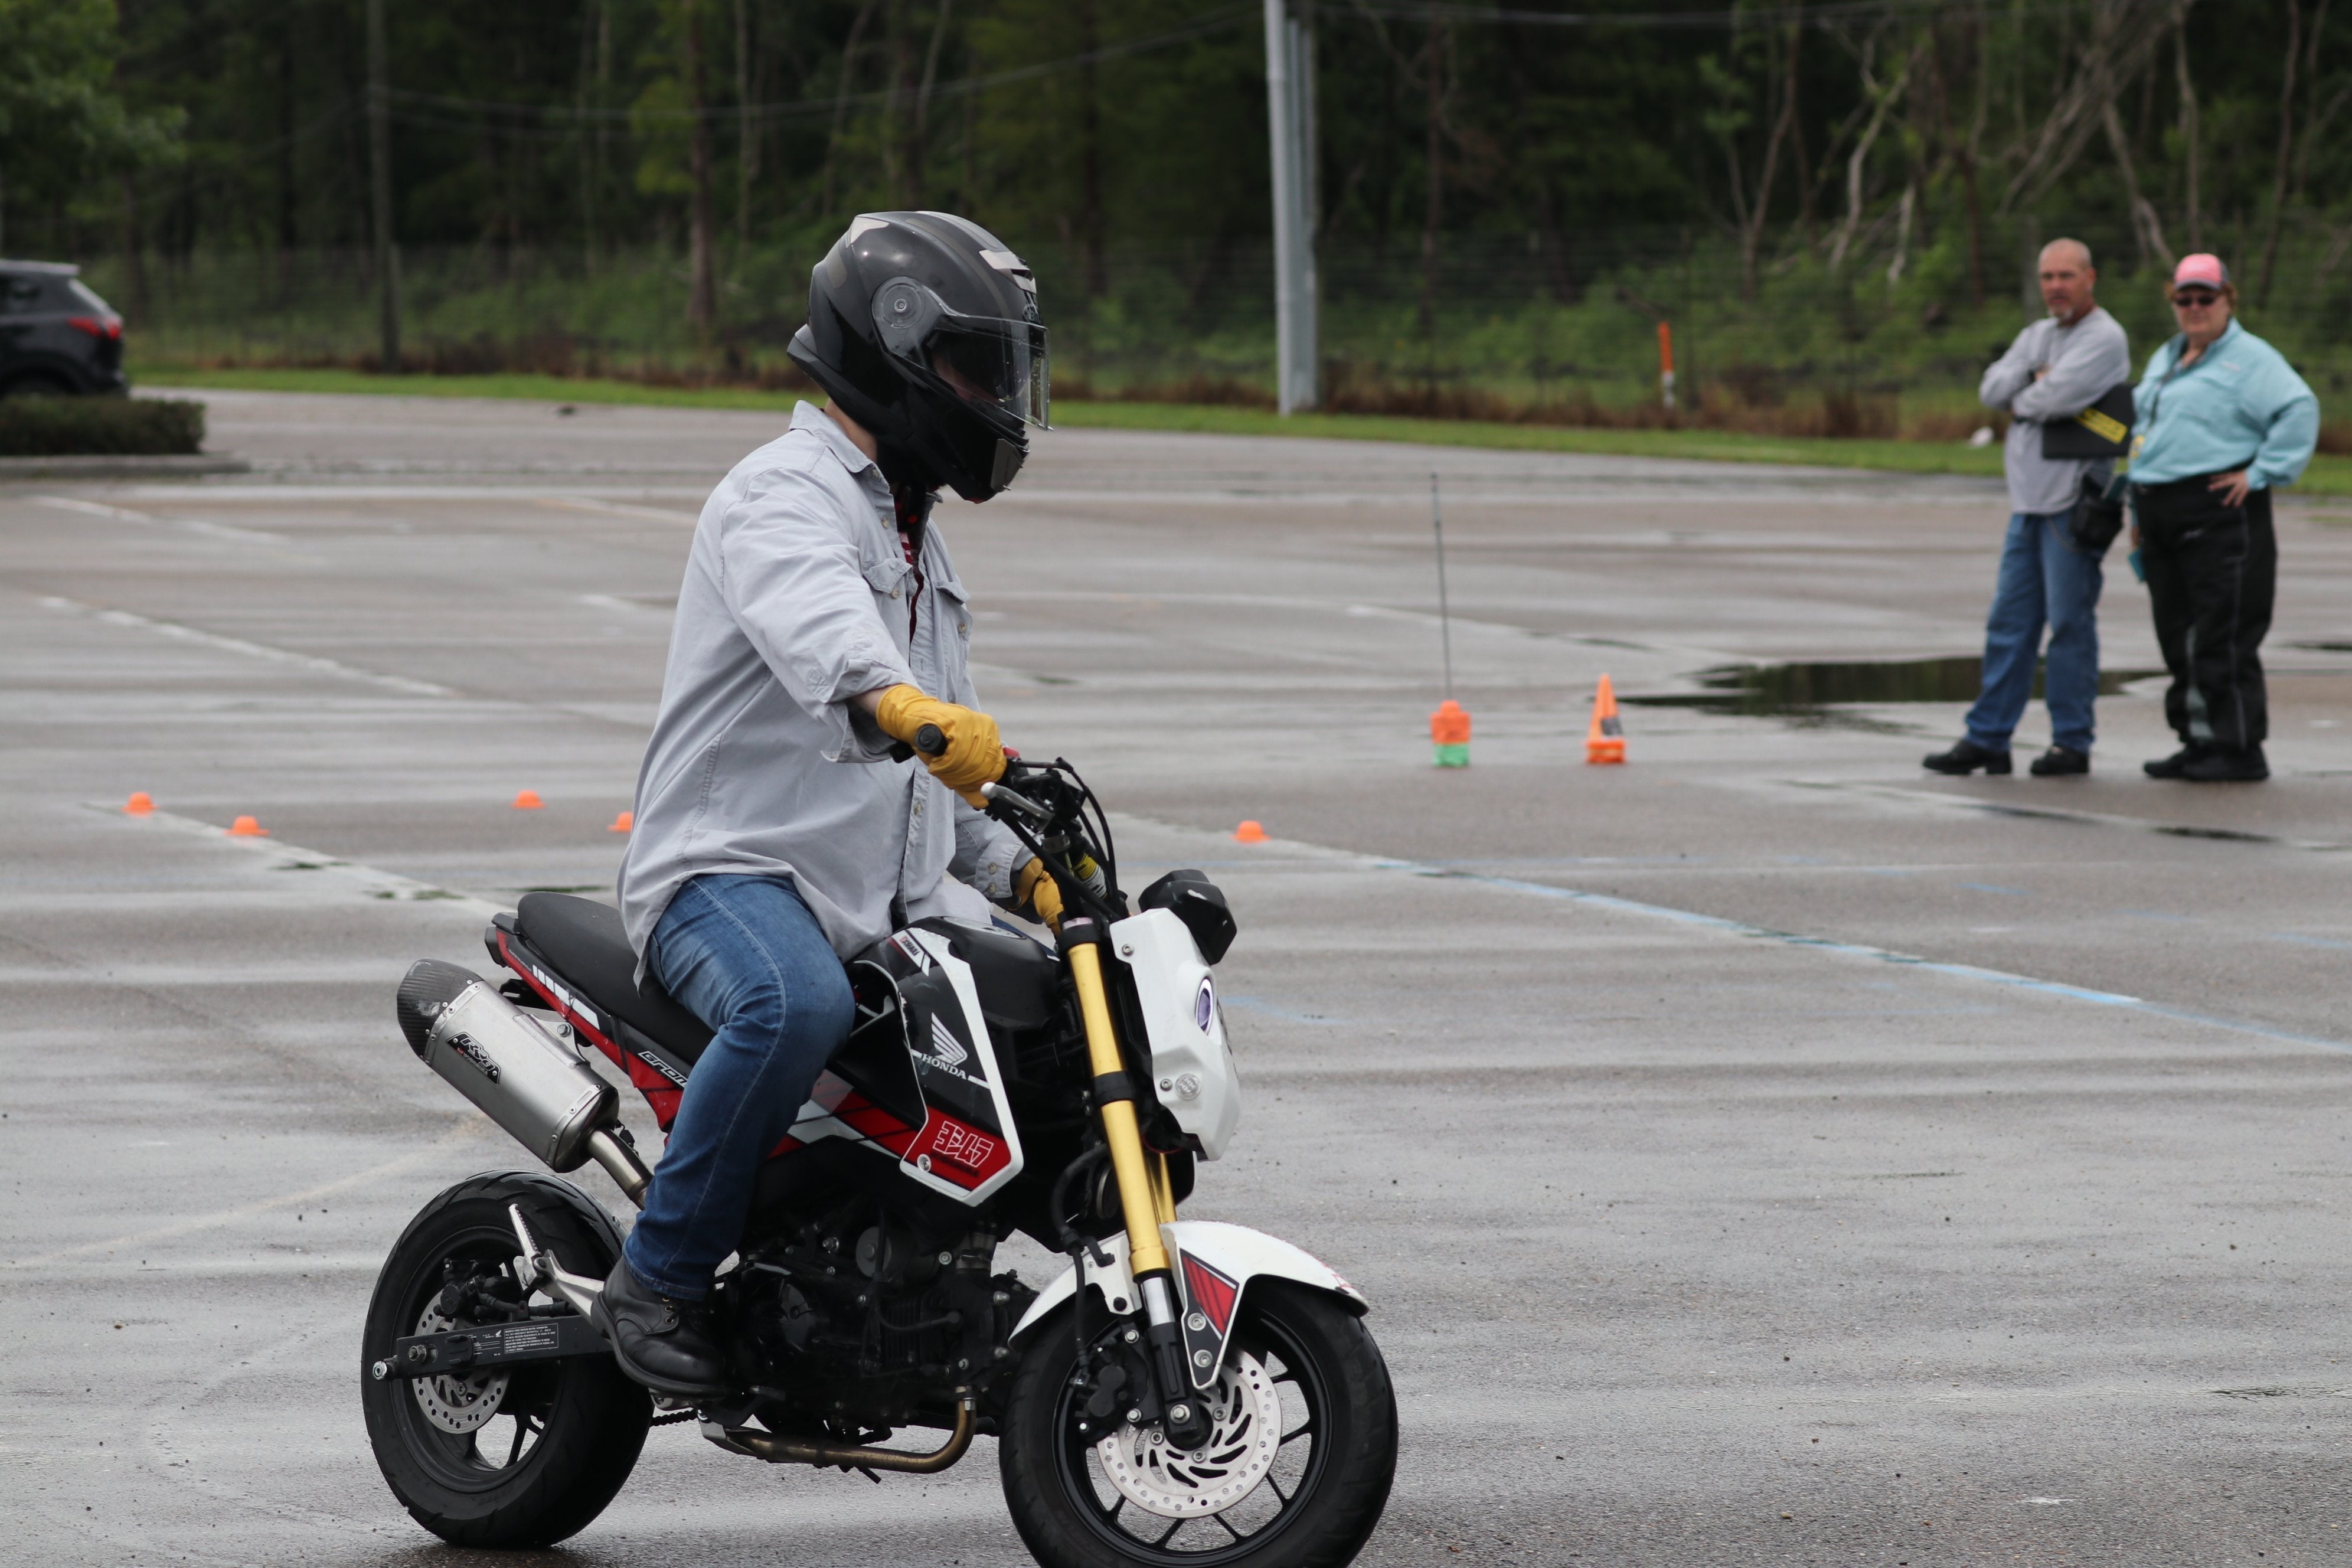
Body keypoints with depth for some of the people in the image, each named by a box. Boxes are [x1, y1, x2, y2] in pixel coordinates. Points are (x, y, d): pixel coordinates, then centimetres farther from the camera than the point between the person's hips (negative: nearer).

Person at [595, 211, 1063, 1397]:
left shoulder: (919, 543, 25)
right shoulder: (782, 497, -7)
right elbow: (814, 620, -33)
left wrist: (1019, 873, 14)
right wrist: (894, 701, -54)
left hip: (888, 900, 9)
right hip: (733, 871, -9)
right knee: (795, 1004, -38)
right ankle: (656, 1282, -24)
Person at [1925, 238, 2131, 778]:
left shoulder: (2104, 339, -8)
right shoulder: (2037, 335, 18)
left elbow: (2058, 398, -20)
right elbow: (1993, 389, 7)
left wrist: (2021, 400, -1)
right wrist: (2036, 383, -7)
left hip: (2072, 502, -8)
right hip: (2029, 500, 8)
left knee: (2070, 623, -4)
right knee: (2009, 621, 7)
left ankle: (2072, 743, 2)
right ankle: (1986, 738, 9)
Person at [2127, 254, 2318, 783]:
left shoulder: (2250, 358, -6)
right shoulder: (2164, 361, 20)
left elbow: (2299, 411, -19)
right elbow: (2141, 422, 26)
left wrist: (2261, 474, -19)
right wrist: (2139, 511, 20)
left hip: (2220, 517, -9)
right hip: (2164, 516, 9)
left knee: (2224, 638, -9)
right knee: (2178, 638, 10)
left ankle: (2239, 751, -6)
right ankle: (2198, 743, 17)